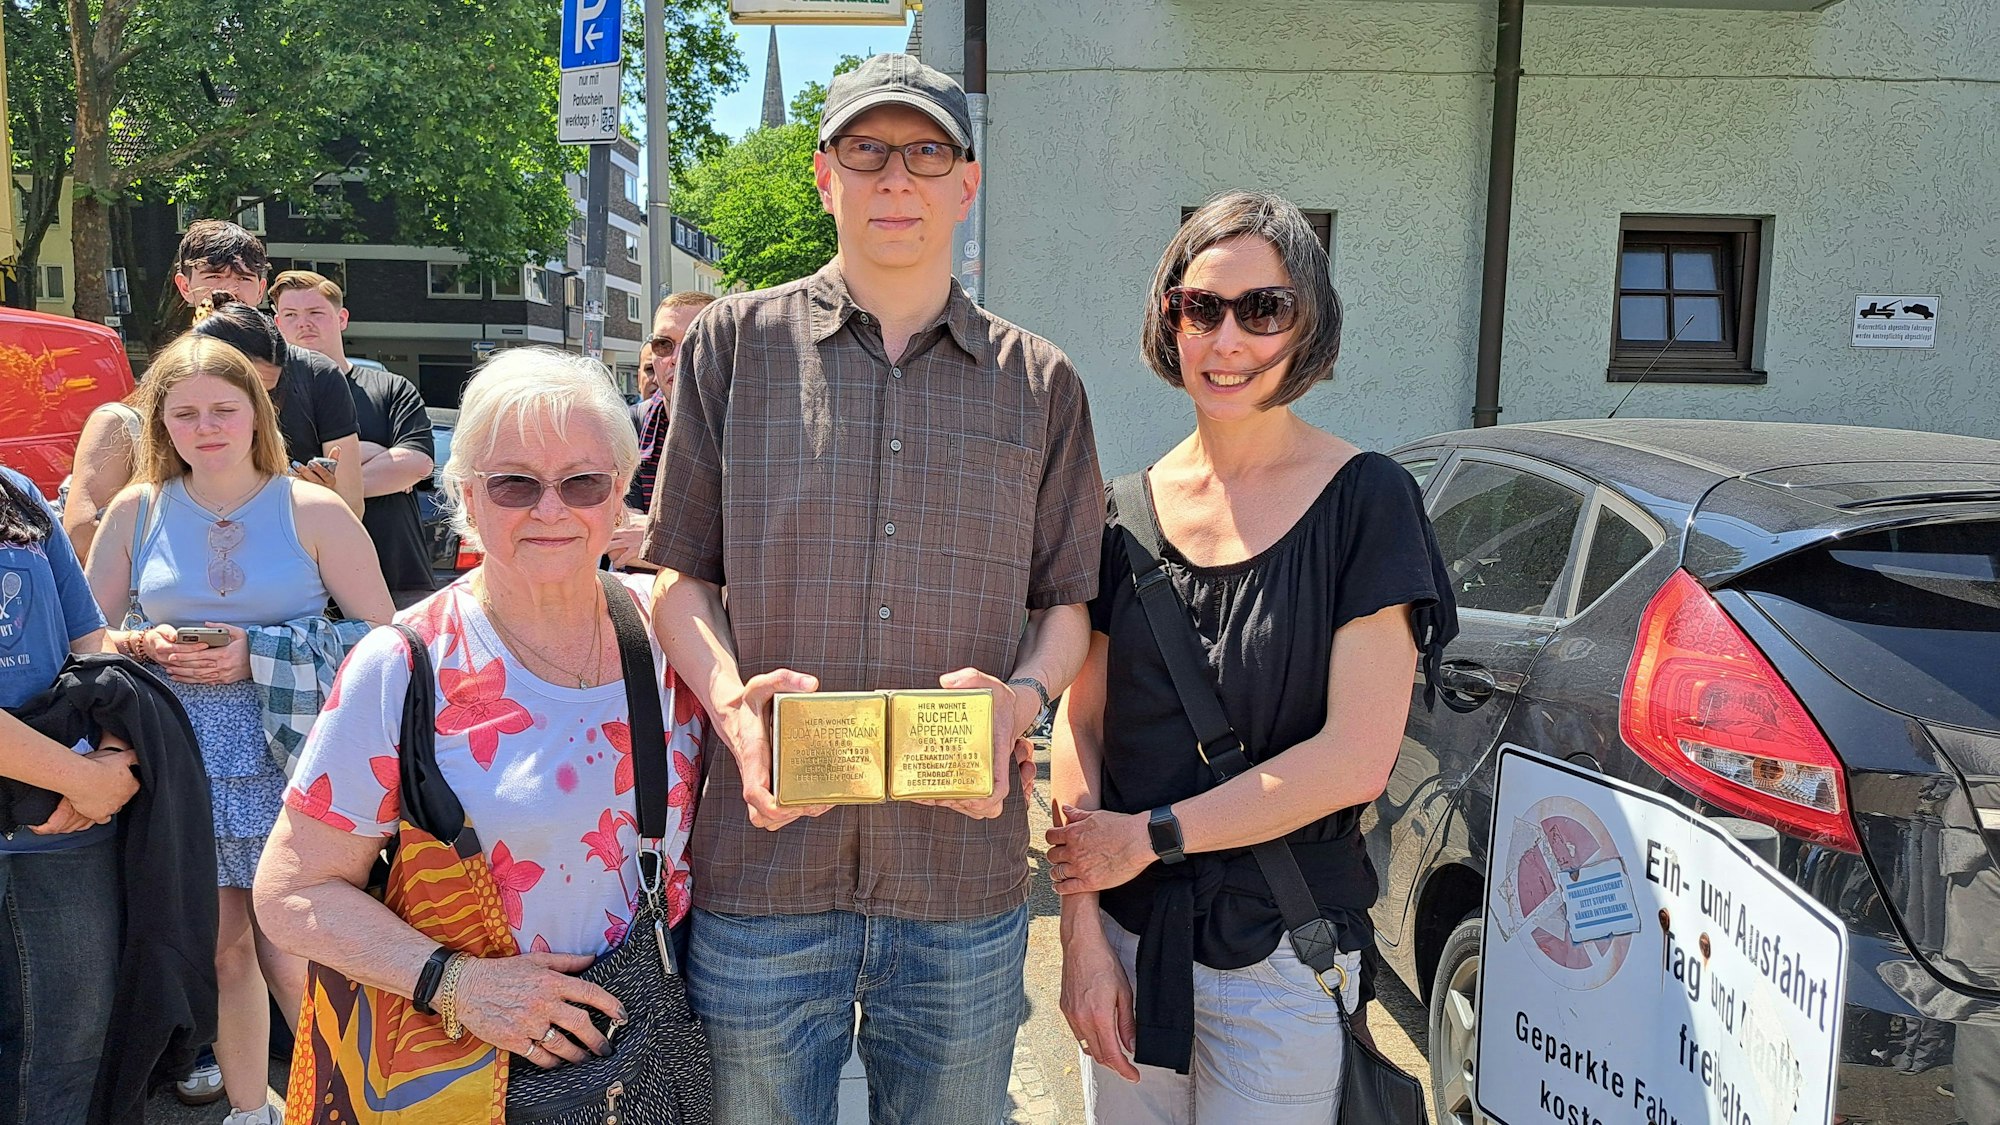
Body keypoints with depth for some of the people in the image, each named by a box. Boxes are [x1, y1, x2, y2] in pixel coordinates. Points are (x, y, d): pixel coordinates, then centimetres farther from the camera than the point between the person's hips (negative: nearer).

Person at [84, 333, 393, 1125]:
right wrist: (147, 646, -10)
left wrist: (259, 652, -13)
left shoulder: (313, 510, -1)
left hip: (291, 769, -3)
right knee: (221, 950, 11)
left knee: (294, 962, -3)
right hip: (181, 769, 3)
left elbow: (382, 638, -4)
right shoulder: (136, 511, 7)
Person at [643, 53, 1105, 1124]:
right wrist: (731, 700, -14)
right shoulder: (734, 344, 5)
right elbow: (679, 574, 5)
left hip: (964, 874, 1)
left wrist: (1023, 697, -10)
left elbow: (1068, 601, 11)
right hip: (761, 864, -1)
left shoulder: (1039, 383, 9)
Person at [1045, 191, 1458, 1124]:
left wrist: (1151, 834, -11)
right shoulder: (1127, 512, 3)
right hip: (1125, 942, 3)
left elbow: (1356, 756, -14)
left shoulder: (1363, 501, -8)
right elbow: (1078, 730, 1)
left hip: (1282, 957, -3)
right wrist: (1081, 936, -6)